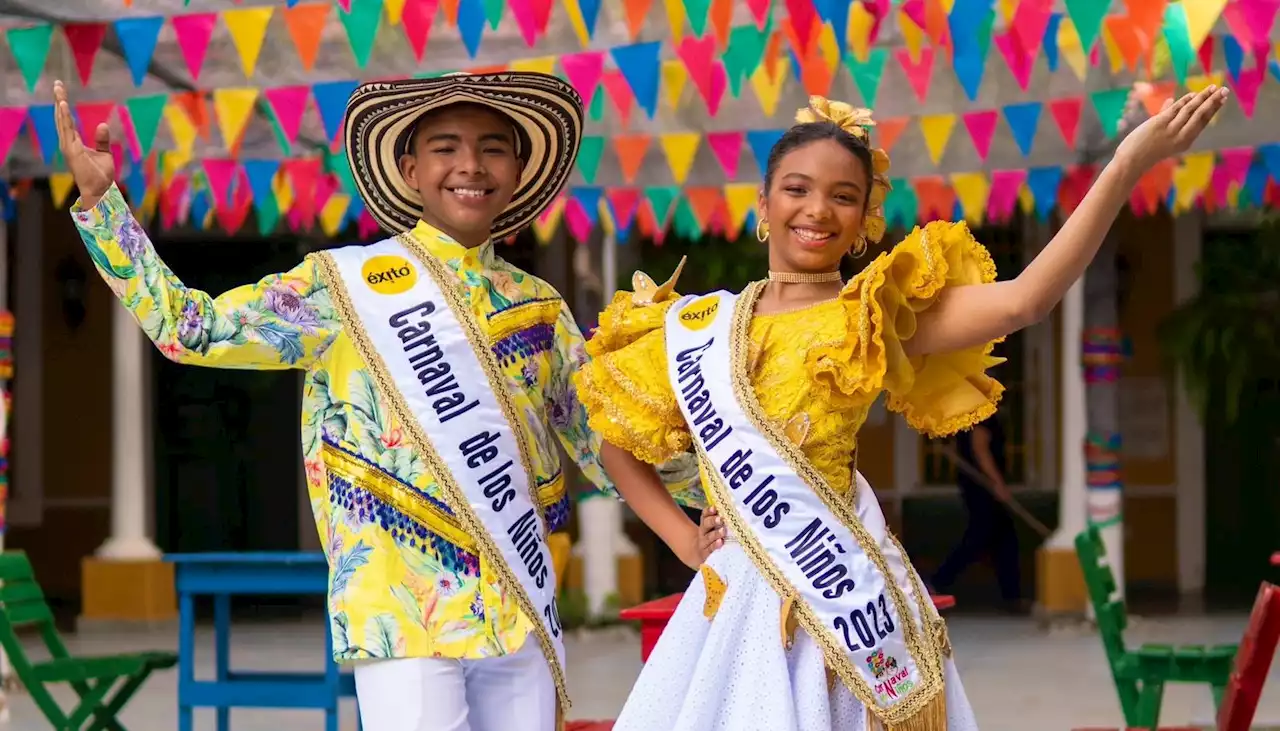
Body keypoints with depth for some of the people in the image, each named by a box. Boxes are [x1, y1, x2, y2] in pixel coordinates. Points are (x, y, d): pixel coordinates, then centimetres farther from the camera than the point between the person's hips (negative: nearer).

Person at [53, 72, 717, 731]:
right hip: (404, 620, -4)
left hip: (524, 619, 5)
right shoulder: (345, 286, 1)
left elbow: (603, 440, 20)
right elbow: (188, 329, 0)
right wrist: (99, 199, -6)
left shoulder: (538, 307, 14)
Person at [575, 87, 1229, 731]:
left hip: (841, 588, -3)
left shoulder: (874, 319, -1)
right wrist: (683, 538, 7)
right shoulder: (695, 328, 10)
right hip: (734, 597, 3)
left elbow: (1024, 301, -16)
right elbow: (621, 443, 22)